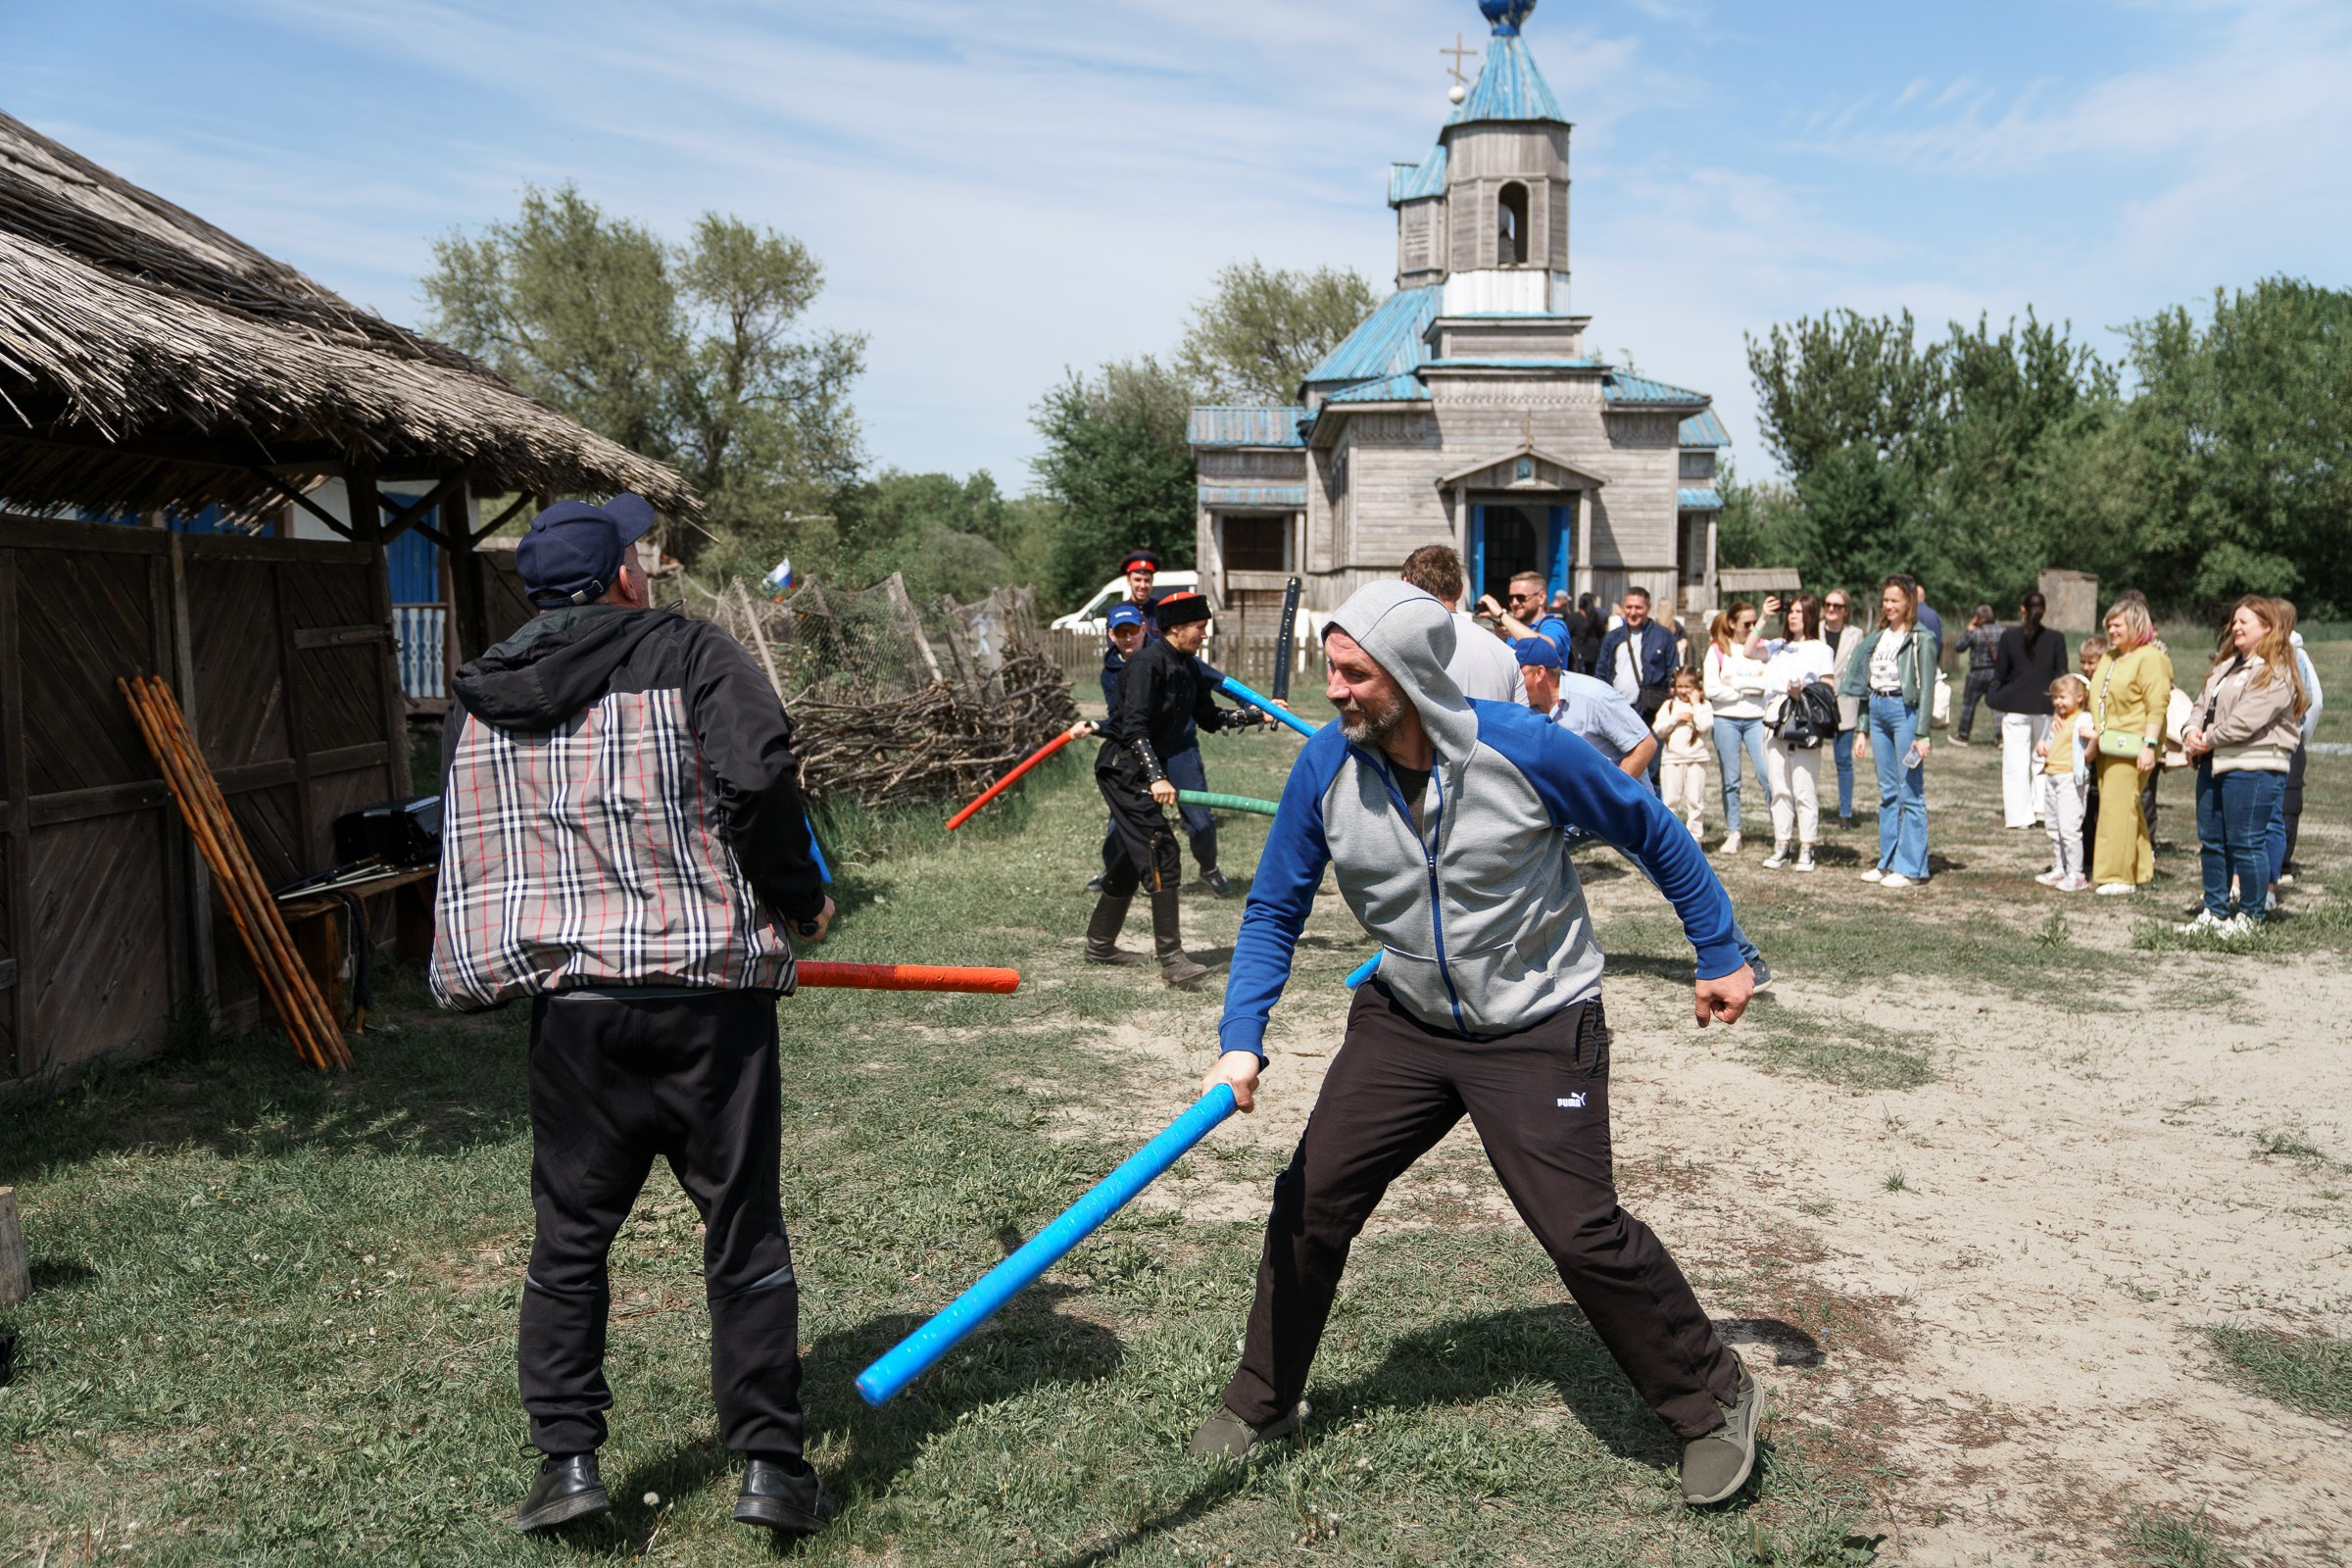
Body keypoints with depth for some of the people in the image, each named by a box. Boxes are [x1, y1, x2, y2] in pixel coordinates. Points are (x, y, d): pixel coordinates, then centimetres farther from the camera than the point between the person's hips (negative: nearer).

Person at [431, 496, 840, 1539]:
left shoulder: (478, 699, 13)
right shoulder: (689, 653, -2)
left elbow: (468, 855, 16)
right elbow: (761, 772, -17)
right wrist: (798, 897, -4)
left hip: (570, 1000, 3)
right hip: (710, 992, -3)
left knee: (569, 1236, 15)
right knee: (744, 1234, 7)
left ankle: (566, 1457, 16)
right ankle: (769, 1463, 12)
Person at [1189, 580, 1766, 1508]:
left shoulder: (1524, 750, -22)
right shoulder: (1325, 768, -13)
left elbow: (1652, 832, -6)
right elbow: (1275, 910, -4)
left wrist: (1719, 955, -1)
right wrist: (1242, 1040, -17)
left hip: (1539, 1028, -4)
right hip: (1406, 1019, 4)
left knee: (1581, 1231, -9)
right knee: (1312, 1198, 2)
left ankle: (1716, 1403, 16)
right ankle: (1262, 1403, 24)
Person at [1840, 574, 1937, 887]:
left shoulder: (1921, 639, -5)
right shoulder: (1878, 637, 15)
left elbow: (1926, 688, -9)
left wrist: (1922, 734, -15)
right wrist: (1863, 730, 15)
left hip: (1905, 711, -7)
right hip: (1877, 712, 7)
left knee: (1910, 793, -4)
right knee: (1887, 793, 11)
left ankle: (1910, 867, 0)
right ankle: (1887, 861, 17)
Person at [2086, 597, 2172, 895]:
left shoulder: (2150, 658, -9)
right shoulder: (2109, 658, 19)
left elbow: (2156, 707, -15)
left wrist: (2149, 745, -21)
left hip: (2130, 746, -9)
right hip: (2107, 745, 9)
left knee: (2119, 807, -9)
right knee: (2119, 807, 10)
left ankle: (2119, 876, -5)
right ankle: (2141, 869, 22)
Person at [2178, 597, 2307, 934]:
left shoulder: (2275, 673, -12)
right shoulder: (2227, 665, 17)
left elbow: (2246, 720, -20)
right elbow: (2203, 703, 16)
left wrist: (2208, 740, -10)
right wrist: (2193, 731, -4)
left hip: (2252, 769, -9)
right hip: (2213, 764, 9)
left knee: (2246, 843, -4)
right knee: (2211, 840, 13)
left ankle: (2251, 916, 8)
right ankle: (2215, 911, 23)